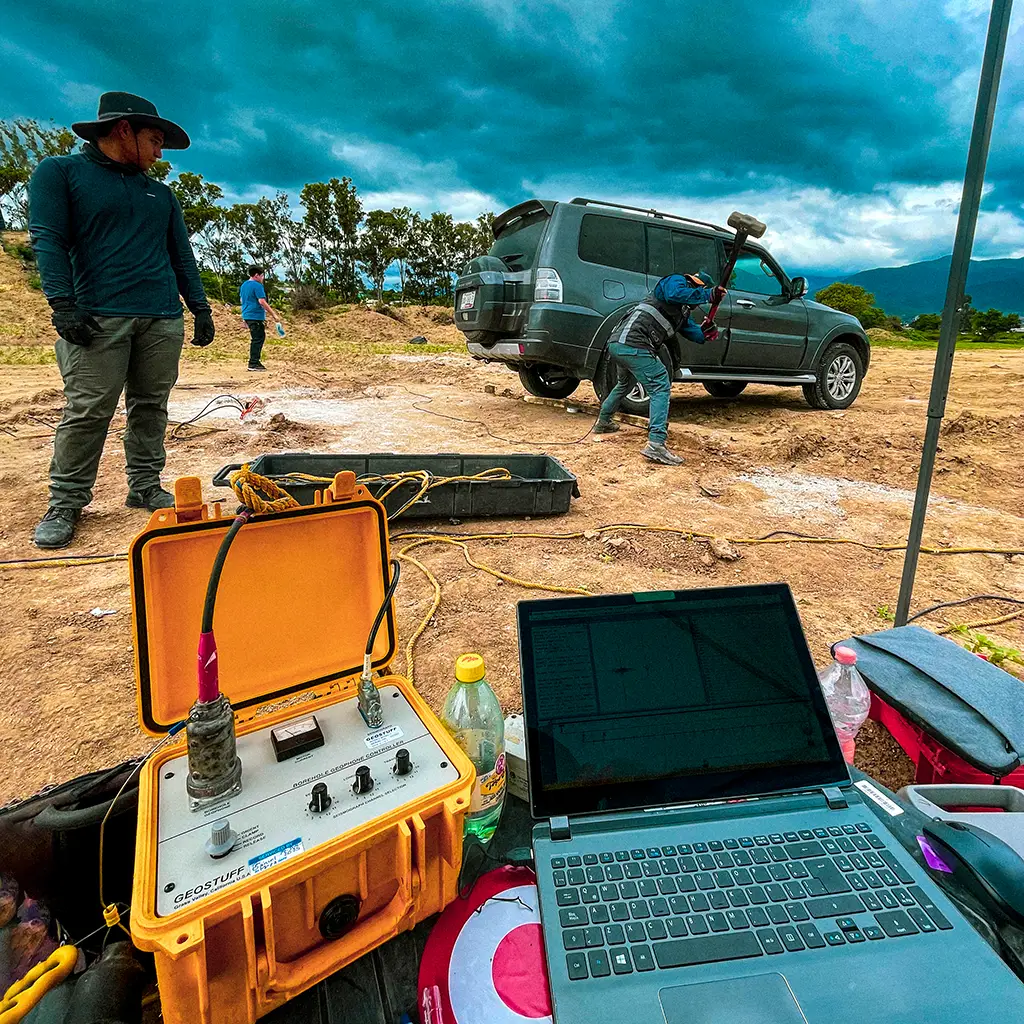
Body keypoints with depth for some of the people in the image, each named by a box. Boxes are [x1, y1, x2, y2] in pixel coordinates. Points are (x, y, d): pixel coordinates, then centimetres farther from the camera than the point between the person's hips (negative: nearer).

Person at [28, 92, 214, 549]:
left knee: (150, 408, 3)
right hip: (100, 318, -4)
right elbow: (48, 239, -1)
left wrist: (201, 308, 12)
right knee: (87, 412, -8)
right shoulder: (60, 172, 9)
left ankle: (145, 487, 13)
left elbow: (182, 256, 22)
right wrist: (62, 303, -12)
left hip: (164, 320, 5)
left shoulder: (161, 194, 23)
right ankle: (65, 502, 2)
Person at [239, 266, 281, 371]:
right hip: (256, 316, -9)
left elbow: (242, 300, 24)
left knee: (258, 338, 16)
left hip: (247, 316, 9)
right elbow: (262, 301, -20)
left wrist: (245, 319, 30)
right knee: (258, 339, -5)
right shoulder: (257, 286, -12)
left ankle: (254, 362, 18)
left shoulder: (244, 285, 17)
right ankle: (253, 364, -4)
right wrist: (274, 315, -19)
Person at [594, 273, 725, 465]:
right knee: (660, 389, -11)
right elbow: (675, 293, -18)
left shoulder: (682, 313, 31)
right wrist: (708, 294, -12)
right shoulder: (677, 280, 5)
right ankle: (656, 444, -21)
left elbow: (696, 335, 27)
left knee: (624, 384, 32)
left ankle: (603, 422, 47)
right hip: (634, 346, -10)